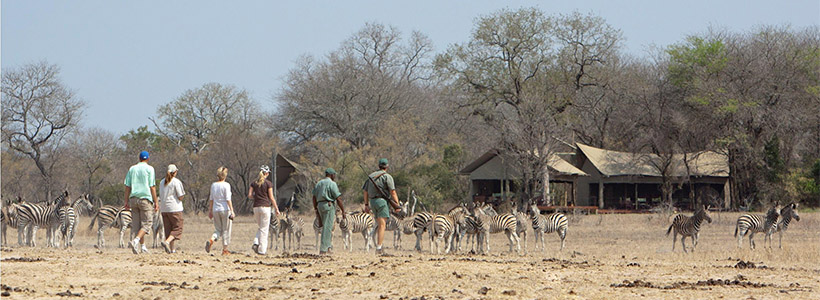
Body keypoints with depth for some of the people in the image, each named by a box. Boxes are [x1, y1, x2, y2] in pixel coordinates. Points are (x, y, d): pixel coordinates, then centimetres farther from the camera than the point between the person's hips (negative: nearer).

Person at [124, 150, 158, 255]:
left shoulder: (132, 169, 11)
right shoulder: (149, 169, -2)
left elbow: (127, 187, 9)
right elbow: (152, 187, -6)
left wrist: (126, 202, 13)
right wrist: (156, 202, -3)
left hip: (134, 199, 5)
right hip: (145, 198, -5)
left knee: (136, 224, 10)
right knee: (146, 223, -4)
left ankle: (143, 246, 13)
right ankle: (135, 241, -25)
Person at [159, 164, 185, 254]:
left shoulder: (162, 182, 10)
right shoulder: (176, 182, -9)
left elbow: (161, 197, 11)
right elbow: (180, 197, -9)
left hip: (164, 209, 6)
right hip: (175, 209, -6)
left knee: (168, 229, 11)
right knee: (177, 229, -1)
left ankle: (172, 248, 11)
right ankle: (167, 242, -21)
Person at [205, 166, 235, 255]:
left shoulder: (213, 185, 6)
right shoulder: (226, 185, -9)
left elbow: (211, 199, 11)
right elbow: (228, 199, -13)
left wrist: (211, 210, 19)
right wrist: (232, 211, -12)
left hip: (216, 210, 4)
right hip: (225, 209, -4)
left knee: (218, 230, 12)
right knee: (226, 230, 6)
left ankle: (211, 240, -17)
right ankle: (225, 249, 10)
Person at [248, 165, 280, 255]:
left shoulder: (254, 183, 6)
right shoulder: (268, 183, -6)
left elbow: (249, 195, 2)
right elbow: (271, 197, -7)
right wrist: (276, 208, 0)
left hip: (256, 207, 4)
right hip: (265, 206, -4)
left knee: (261, 227, 20)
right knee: (264, 229, 1)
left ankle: (256, 243, -2)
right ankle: (262, 250, 0)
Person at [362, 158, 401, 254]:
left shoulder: (371, 176, 15)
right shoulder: (387, 177, -5)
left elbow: (365, 191, 17)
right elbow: (393, 192, -11)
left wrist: (366, 204, 22)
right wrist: (397, 205, -10)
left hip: (372, 202, 6)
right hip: (382, 201, -6)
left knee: (379, 225, 17)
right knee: (382, 226, -8)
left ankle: (378, 246, 14)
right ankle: (379, 248, -15)